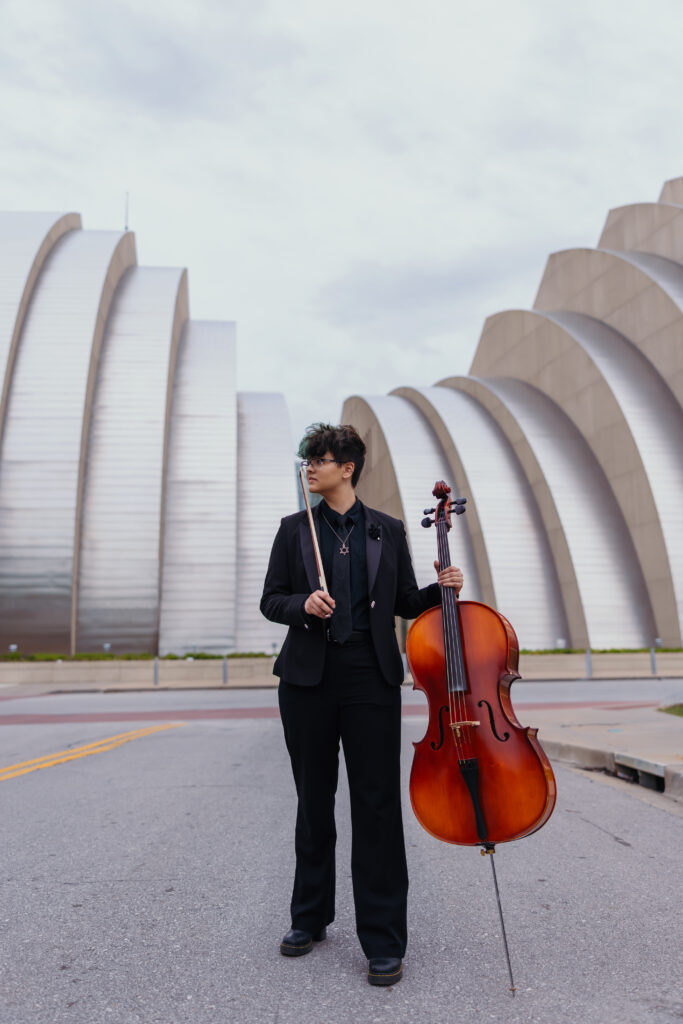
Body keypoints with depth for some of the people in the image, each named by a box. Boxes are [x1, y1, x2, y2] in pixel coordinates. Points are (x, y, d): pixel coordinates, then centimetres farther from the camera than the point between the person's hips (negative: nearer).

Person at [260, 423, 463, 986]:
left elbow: (406, 603, 12)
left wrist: (442, 588, -6)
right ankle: (311, 917, 33)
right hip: (308, 677, 2)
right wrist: (302, 605, -14)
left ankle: (384, 940, 14)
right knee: (314, 800, 14)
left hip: (371, 676, -1)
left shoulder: (388, 530, 5)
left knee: (377, 804, 0)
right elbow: (271, 601, 6)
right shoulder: (295, 529, 6)